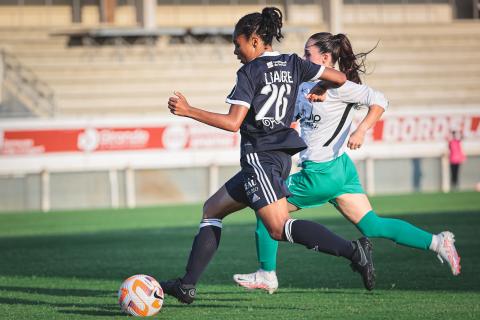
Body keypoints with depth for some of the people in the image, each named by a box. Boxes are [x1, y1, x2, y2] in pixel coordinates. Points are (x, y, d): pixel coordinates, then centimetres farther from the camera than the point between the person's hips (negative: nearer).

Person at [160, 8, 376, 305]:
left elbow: (233, 122, -16)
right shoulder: (293, 64, 10)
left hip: (259, 155, -9)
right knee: (213, 209, 17)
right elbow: (340, 78, 8)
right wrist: (319, 92, 29)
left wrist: (188, 110, -11)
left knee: (279, 228, -17)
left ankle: (353, 250, -29)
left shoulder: (250, 72, -9)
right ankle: (187, 285, 14)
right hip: (281, 156, 9)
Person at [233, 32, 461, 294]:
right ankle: (436, 242, 0)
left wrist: (361, 131, -30)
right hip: (340, 168, 9)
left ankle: (266, 276, 13)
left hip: (323, 172, -9)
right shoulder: (305, 85, 14)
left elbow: (378, 101, -19)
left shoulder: (336, 85, -13)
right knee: (372, 227, 5)